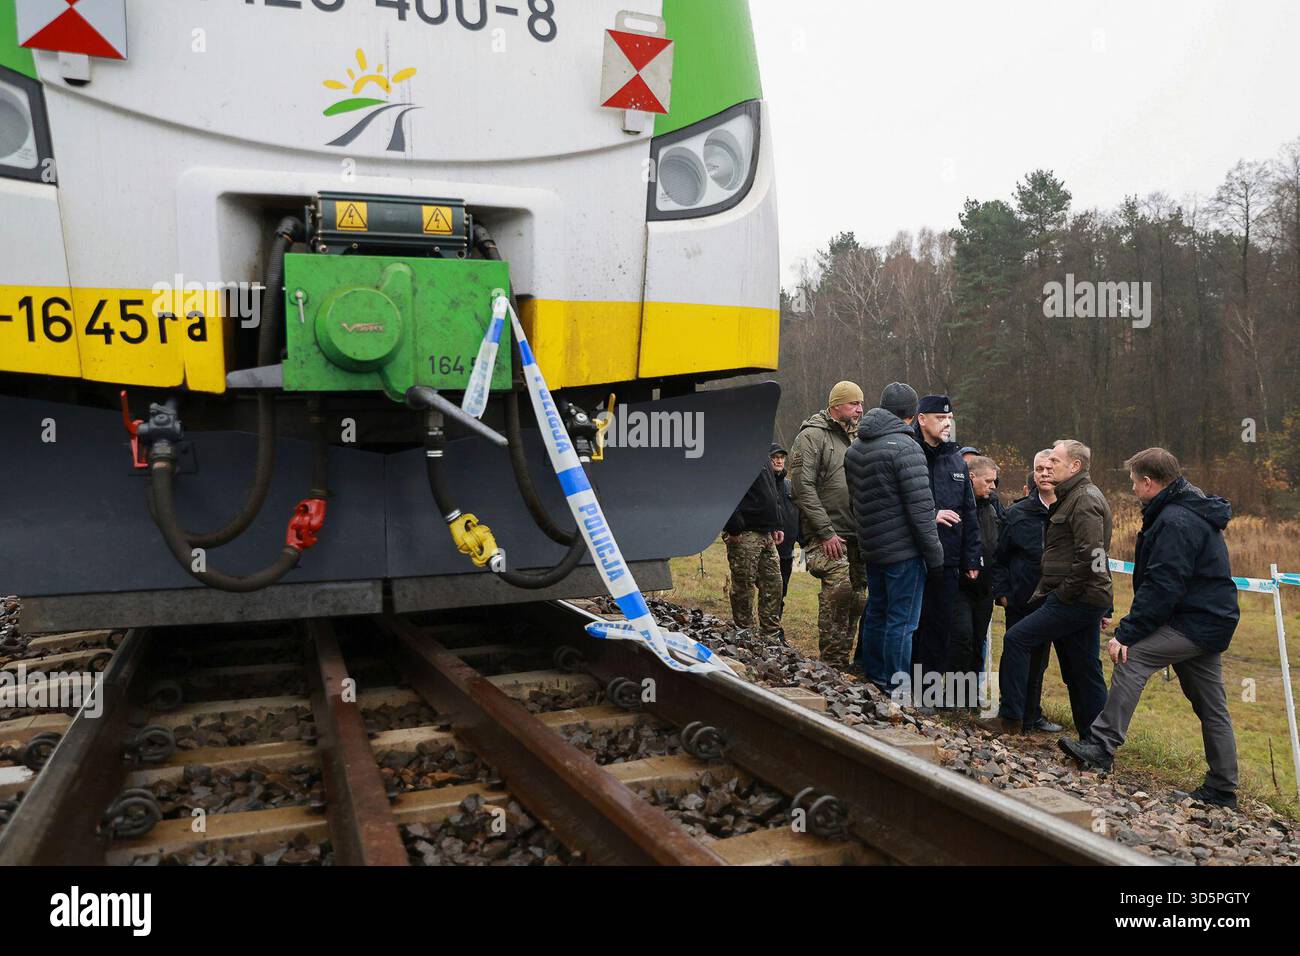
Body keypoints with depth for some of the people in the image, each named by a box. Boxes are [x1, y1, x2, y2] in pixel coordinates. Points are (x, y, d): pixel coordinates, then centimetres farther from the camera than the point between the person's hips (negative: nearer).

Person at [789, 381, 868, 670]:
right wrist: (825, 532, -18)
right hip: (827, 535, -8)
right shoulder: (812, 437, -6)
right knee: (839, 586, -22)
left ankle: (842, 660, 18)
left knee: (857, 597, 7)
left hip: (856, 535, 8)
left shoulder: (854, 440, 21)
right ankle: (832, 661, -11)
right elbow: (803, 487, -14)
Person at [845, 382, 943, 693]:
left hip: (871, 548, 8)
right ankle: (897, 689, 5)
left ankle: (872, 674, 29)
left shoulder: (855, 449, 10)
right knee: (902, 621, -1)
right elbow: (921, 507, -17)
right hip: (904, 550, -8)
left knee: (876, 612, 18)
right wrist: (934, 552, -10)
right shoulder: (905, 447, -16)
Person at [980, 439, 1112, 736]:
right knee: (1083, 672, 12)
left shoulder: (1085, 500, -13)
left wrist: (1064, 593, -16)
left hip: (1077, 600, -10)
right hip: (1086, 600, 10)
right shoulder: (1075, 497, 20)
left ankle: (1010, 719, -2)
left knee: (1016, 639, -9)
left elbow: (1089, 556, -24)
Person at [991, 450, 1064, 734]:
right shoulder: (1017, 513, -3)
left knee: (1039, 661, 14)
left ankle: (1032, 715, 28)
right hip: (1020, 601, -2)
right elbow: (999, 556, 2)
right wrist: (1001, 591, -4)